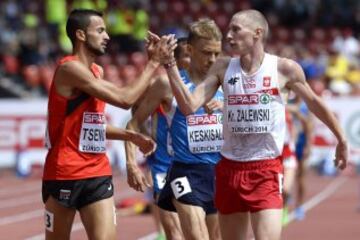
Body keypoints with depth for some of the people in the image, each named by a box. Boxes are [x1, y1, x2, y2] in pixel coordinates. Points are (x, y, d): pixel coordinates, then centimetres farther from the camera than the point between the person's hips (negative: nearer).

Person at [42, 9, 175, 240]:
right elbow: (124, 99, -20)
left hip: (98, 173, 7)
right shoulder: (70, 69, -15)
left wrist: (132, 136, 9)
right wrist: (154, 62, -13)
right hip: (65, 173, -7)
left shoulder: (97, 72, 13)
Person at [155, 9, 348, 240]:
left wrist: (341, 139, 19)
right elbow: (189, 106, -6)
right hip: (229, 169, 4)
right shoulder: (223, 67, 3)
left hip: (267, 171, -4)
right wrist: (170, 63, -12)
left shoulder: (284, 69, -4)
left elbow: (314, 102, 11)